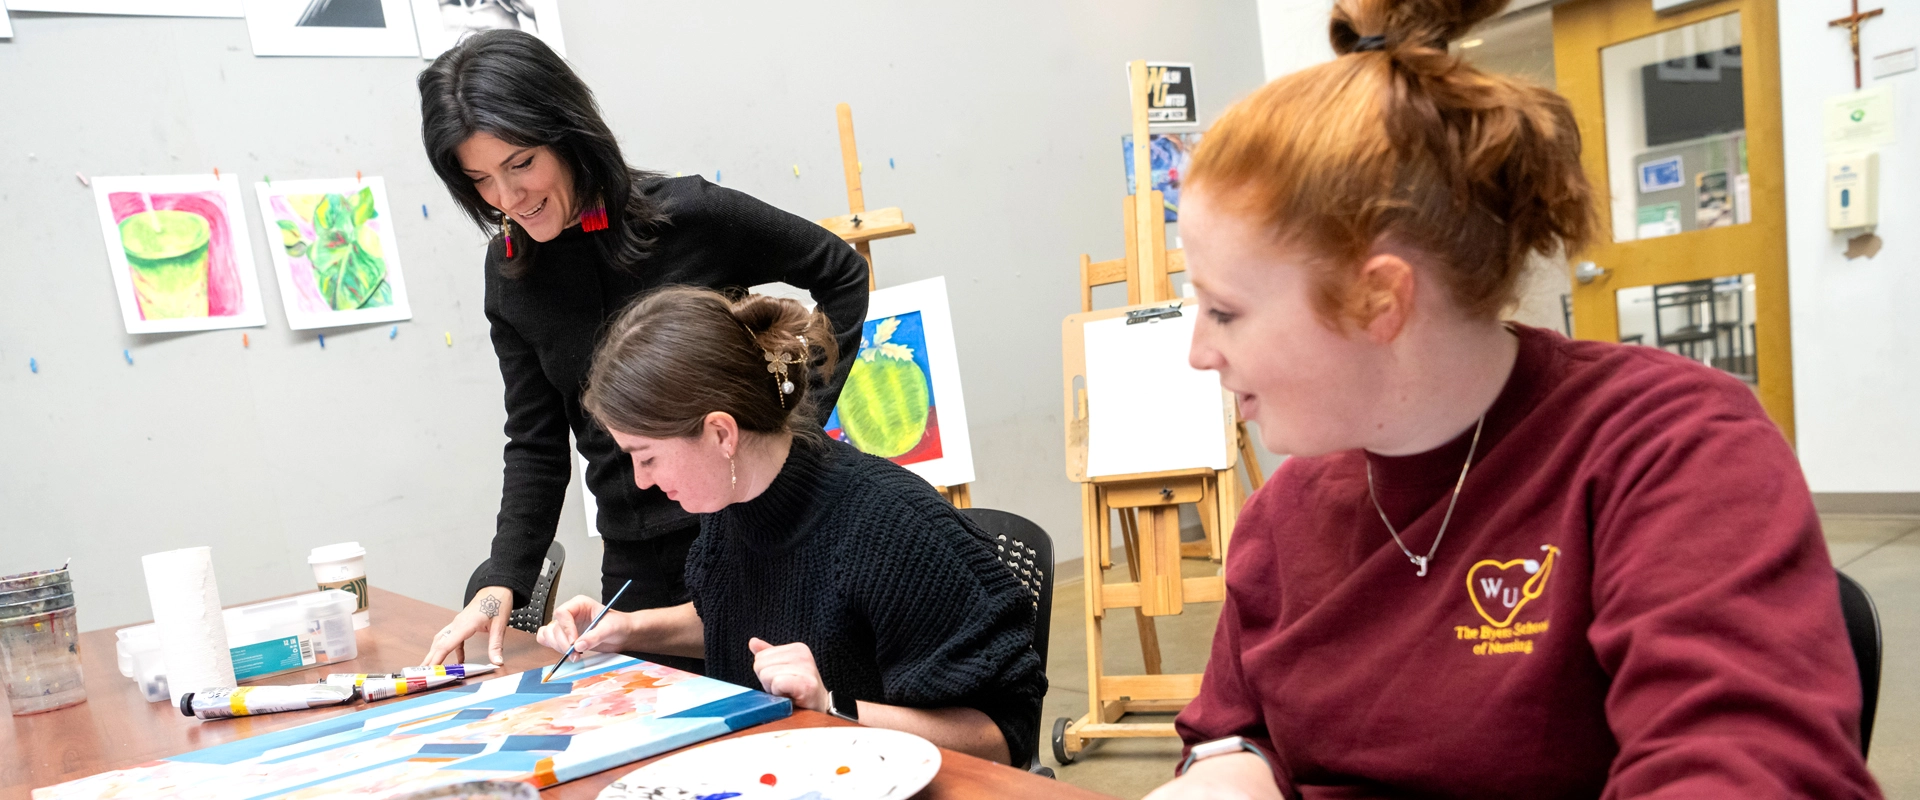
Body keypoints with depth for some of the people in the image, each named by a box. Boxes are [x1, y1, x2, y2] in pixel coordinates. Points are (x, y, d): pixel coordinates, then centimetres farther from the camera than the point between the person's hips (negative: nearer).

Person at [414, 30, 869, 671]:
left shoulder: (689, 214, -13)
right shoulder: (511, 271, 0)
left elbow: (841, 272, 1)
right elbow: (536, 445, 5)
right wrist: (500, 583, -7)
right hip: (636, 564, 4)